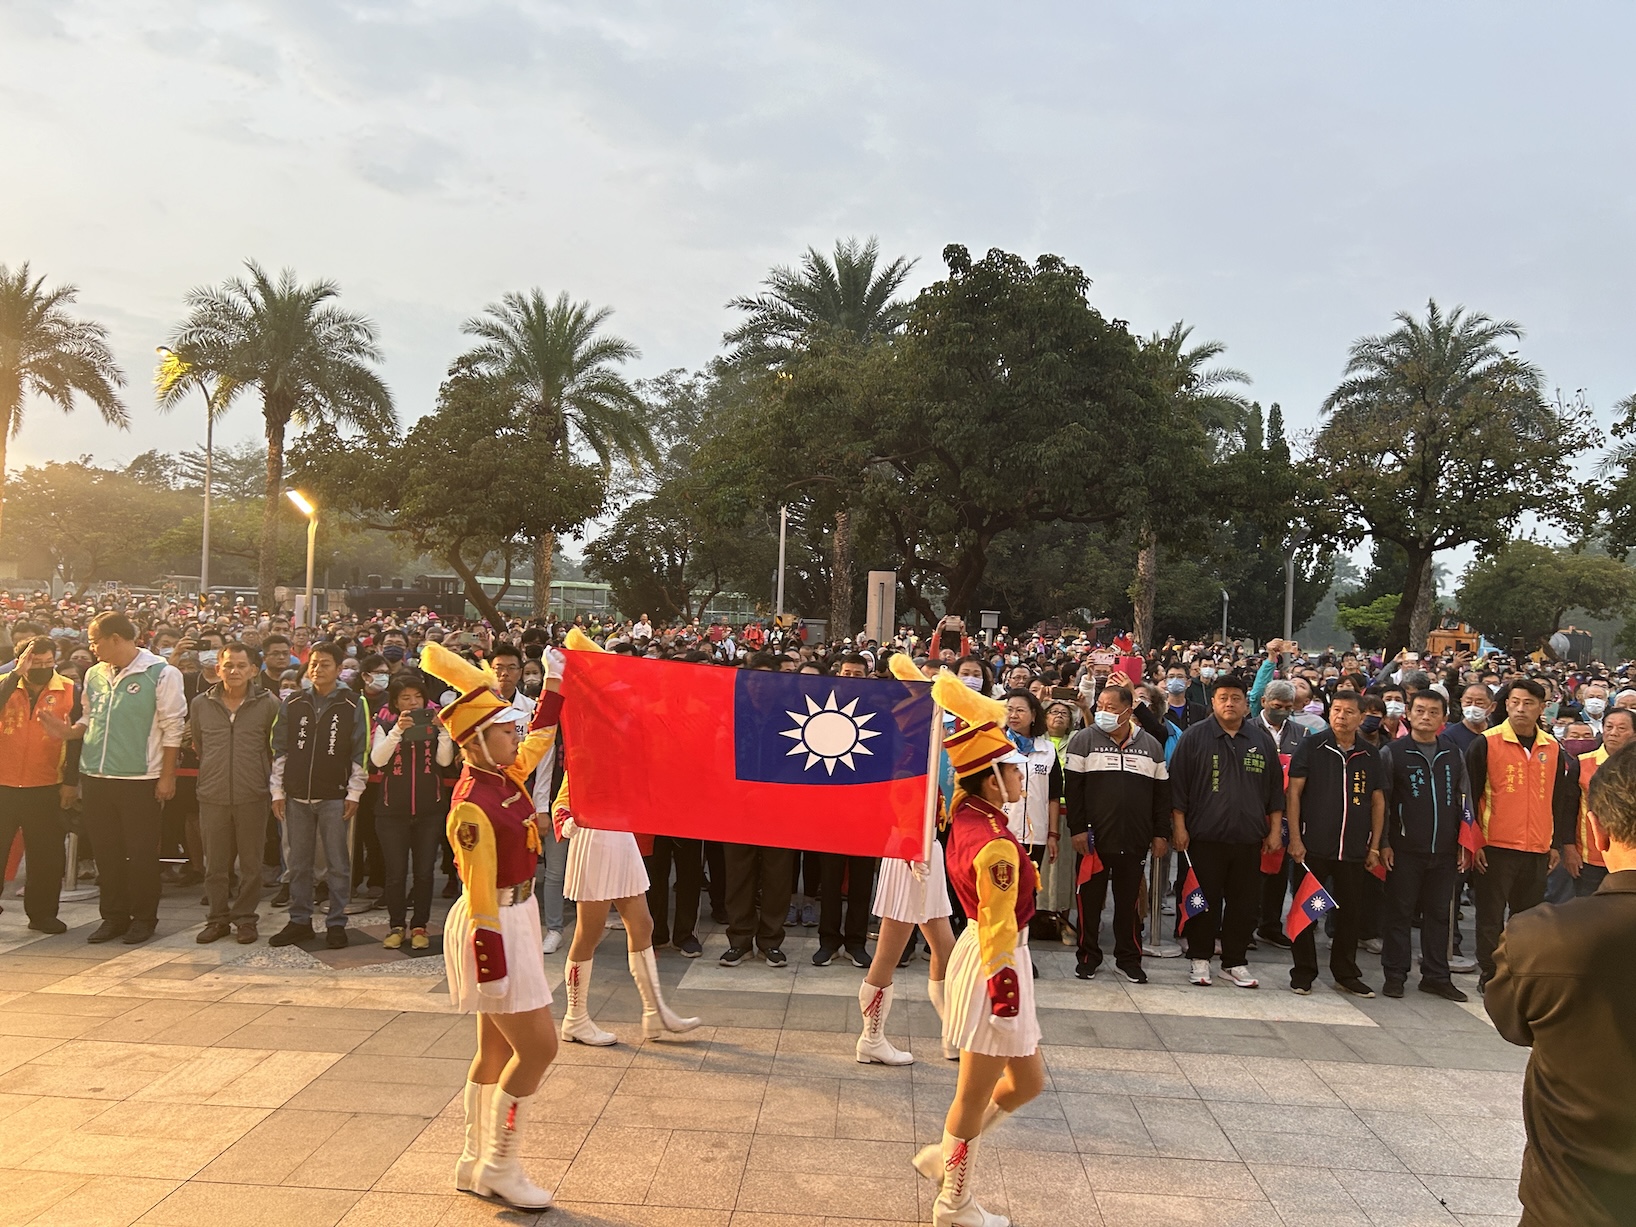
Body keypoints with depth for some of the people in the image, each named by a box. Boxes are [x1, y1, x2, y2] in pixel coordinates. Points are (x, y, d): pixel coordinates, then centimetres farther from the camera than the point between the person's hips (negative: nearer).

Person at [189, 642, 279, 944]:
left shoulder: (269, 704, -1)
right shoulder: (200, 704, 5)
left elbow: (277, 749, 8)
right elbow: (196, 745, 19)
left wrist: (266, 777, 7)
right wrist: (214, 769, 15)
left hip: (253, 796, -2)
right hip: (213, 796, 2)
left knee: (251, 862, 6)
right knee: (215, 863, 8)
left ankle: (245, 917, 16)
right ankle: (218, 918, 19)